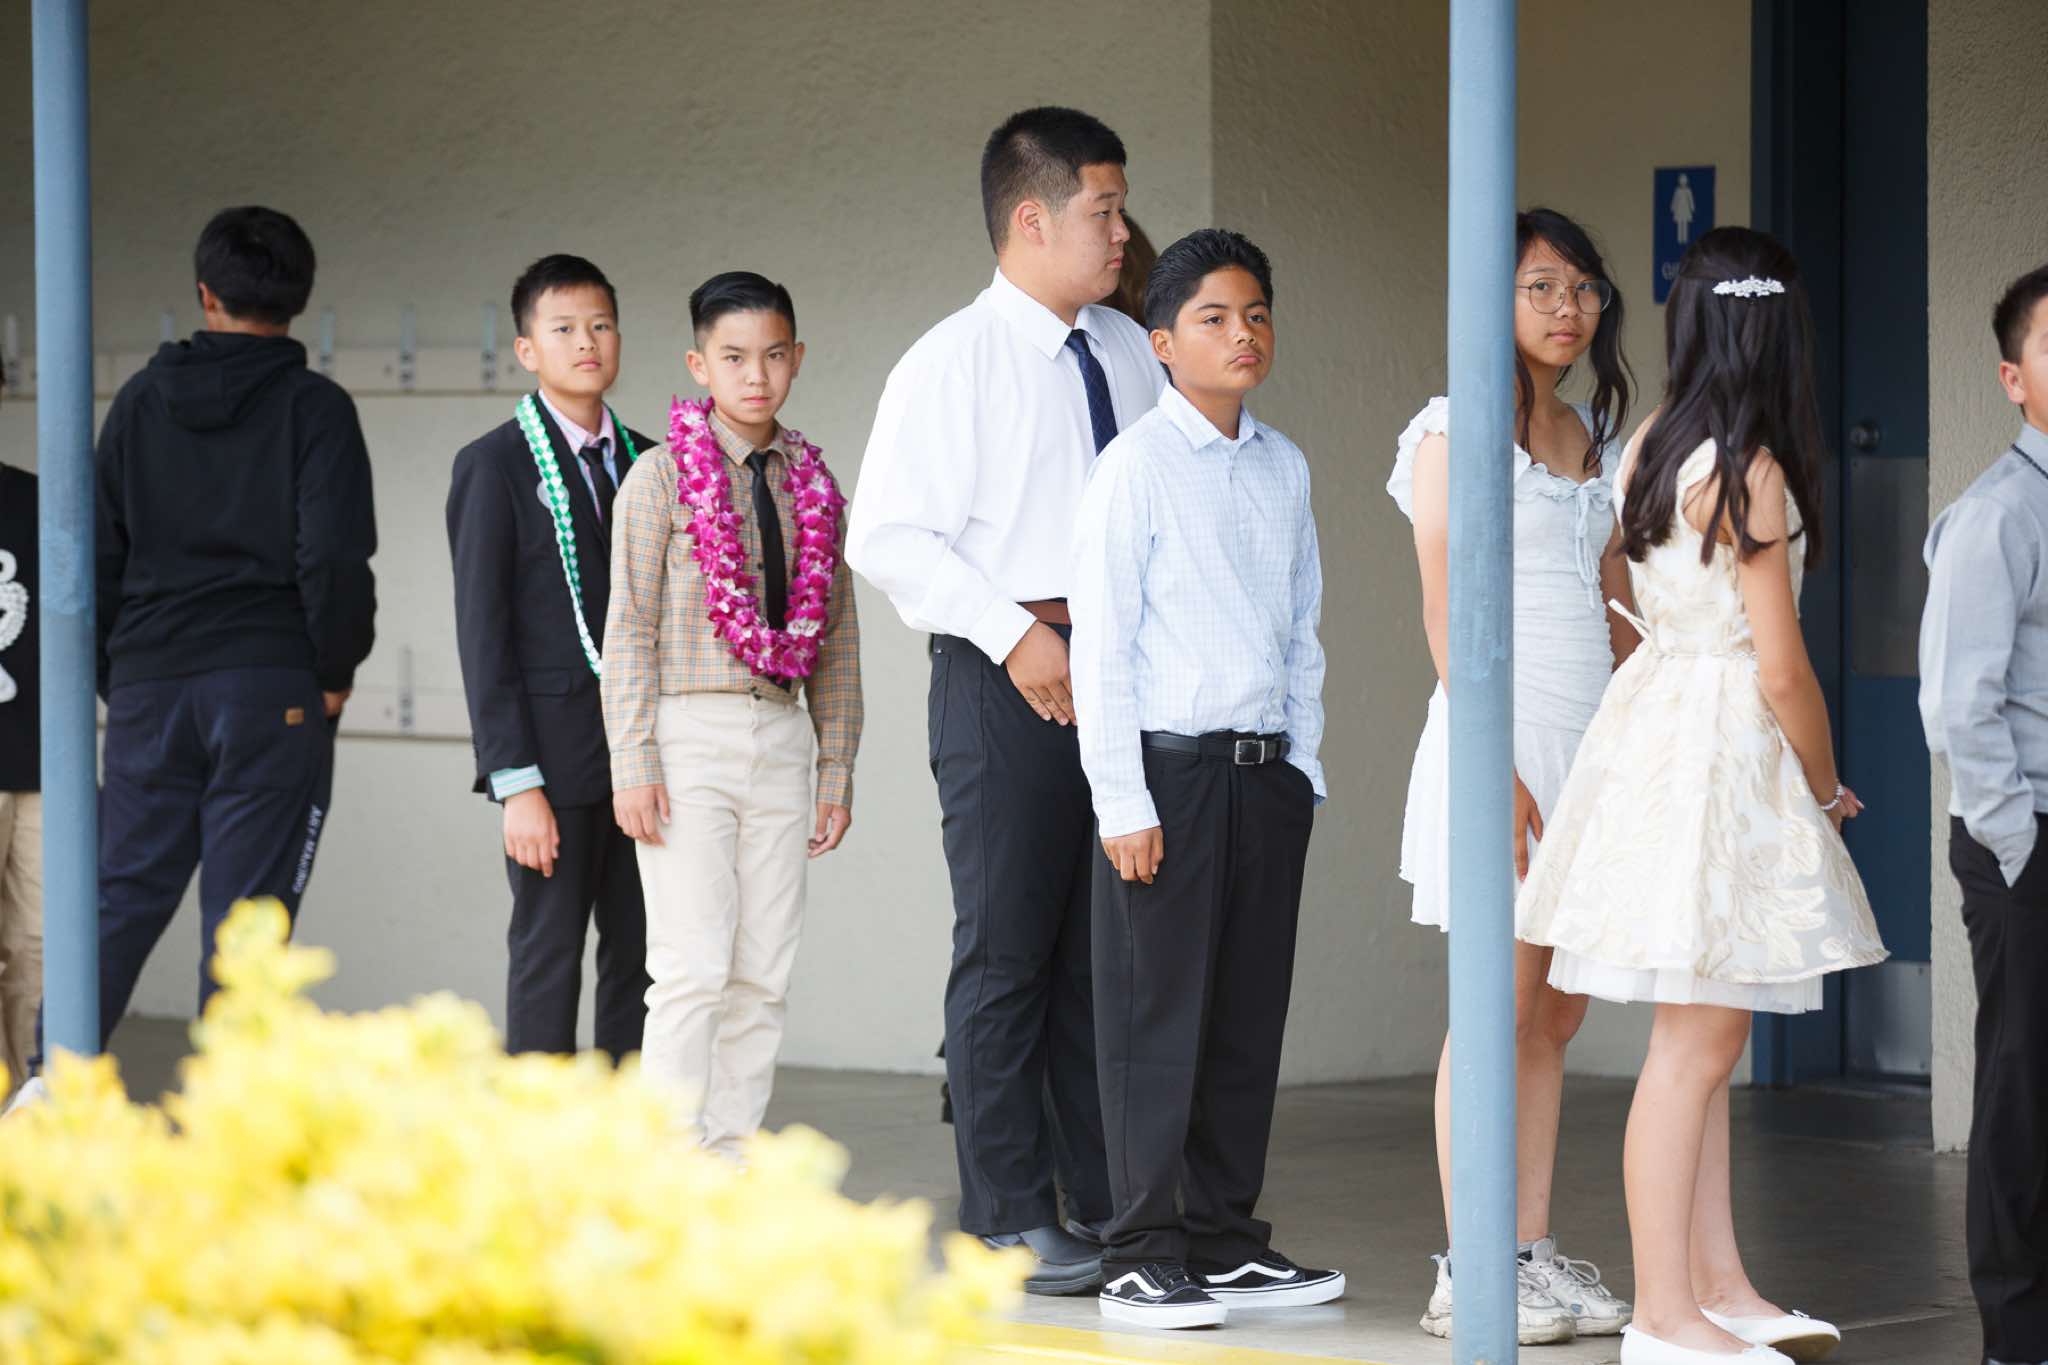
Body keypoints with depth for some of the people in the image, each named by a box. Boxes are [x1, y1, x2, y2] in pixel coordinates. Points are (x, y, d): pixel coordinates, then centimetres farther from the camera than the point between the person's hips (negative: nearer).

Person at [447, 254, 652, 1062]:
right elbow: (483, 632, -6)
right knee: (548, 956, -3)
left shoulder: (646, 464, 13)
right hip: (555, 755, -5)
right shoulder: (494, 466, -2)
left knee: (640, 961, 4)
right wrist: (517, 782, -13)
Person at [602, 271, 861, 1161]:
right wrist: (633, 763, -10)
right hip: (687, 730, -5)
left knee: (763, 974, 3)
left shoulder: (812, 486, 12)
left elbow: (837, 638, 16)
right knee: (694, 966, -12)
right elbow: (630, 628, -3)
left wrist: (837, 767, 12)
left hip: (780, 734, 5)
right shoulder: (663, 475, -1)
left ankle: (730, 1169, 8)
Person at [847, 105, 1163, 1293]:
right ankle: (1011, 1220, 6)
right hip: (1008, 675, -6)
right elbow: (888, 537, -11)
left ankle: (1108, 1205, 18)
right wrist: (1015, 634, -16)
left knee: (1112, 947, 11)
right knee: (1009, 949, 0)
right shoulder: (953, 364, -7)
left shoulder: (1130, 353, 11)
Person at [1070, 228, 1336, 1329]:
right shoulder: (1137, 466, -7)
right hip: (1167, 766, -6)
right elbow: (1101, 646, -9)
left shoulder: (1283, 469, 11)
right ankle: (1141, 1259, 3)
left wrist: (1304, 770, 10)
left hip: (1267, 771, 6)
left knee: (1249, 1013, 10)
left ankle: (1226, 1243, 19)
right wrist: (1123, 802, -12)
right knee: (1157, 1018, -3)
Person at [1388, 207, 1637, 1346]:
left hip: (1594, 735, 7)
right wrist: (1495, 767, -18)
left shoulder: (1598, 441, 16)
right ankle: (1467, 1278, -5)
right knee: (1505, 1007, -7)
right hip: (1507, 726, -7)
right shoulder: (1458, 431, -4)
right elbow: (1445, 612, -10)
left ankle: (1535, 1253, 10)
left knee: (1559, 1015, 6)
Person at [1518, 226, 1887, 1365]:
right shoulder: (1750, 474, -18)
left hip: (1656, 710, 9)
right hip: (1719, 749, -9)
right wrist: (1827, 789, 0)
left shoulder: (1651, 448, 6)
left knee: (1709, 1034, 15)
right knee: (1699, 1041, -4)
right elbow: (1782, 671, -17)